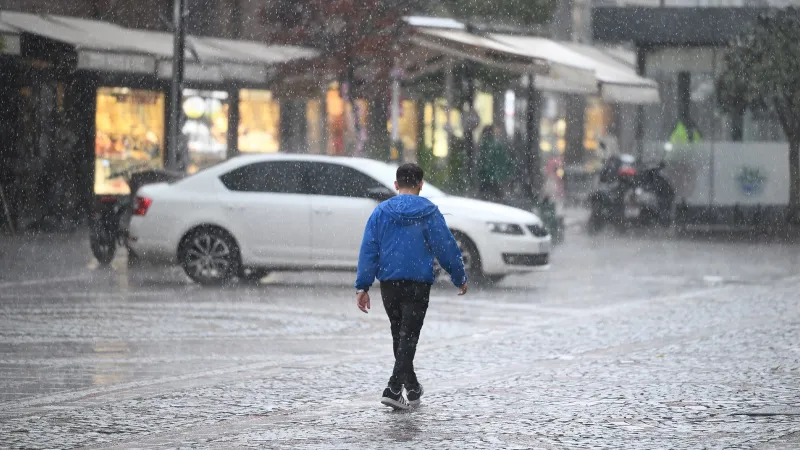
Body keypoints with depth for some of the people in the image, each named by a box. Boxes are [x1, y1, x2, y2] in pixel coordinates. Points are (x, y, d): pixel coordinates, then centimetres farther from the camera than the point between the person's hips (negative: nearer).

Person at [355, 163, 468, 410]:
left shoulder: (381, 212, 3)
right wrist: (460, 278, 10)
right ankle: (394, 388, -18)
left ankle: (411, 386, 28)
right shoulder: (429, 212, -4)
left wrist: (362, 286, 2)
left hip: (388, 282, 3)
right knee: (408, 335, -4)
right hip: (418, 282, -3)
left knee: (399, 333, 17)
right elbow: (446, 248, -2)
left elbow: (368, 251, 1)